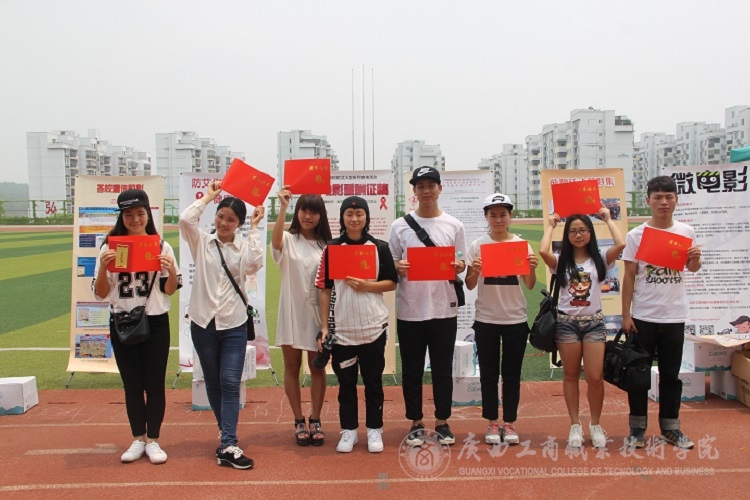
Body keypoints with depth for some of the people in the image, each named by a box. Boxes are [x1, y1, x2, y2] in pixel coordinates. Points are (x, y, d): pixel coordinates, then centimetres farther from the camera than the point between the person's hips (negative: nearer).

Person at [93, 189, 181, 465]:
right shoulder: (109, 247, -1)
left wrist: (172, 271, -18)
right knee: (132, 385, 11)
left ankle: (153, 440, 19)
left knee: (155, 383, 5)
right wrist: (103, 267, -17)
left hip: (156, 323, -1)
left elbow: (170, 290, 2)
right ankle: (138, 439, 26)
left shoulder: (162, 247, -2)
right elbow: (100, 294, 0)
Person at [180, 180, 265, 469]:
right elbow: (185, 219, -16)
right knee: (212, 383, 12)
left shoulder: (243, 247, 2)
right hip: (203, 322, 2)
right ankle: (227, 433, 30)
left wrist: (254, 228, -12)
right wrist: (209, 196, -4)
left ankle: (228, 446, -8)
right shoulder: (201, 242, 2)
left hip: (234, 325, -1)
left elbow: (253, 265, -20)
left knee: (230, 383, -9)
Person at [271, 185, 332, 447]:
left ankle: (315, 421, 21)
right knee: (292, 367, 7)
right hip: (292, 313, -1)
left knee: (317, 368, 8)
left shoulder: (326, 245, 4)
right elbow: (275, 241, -27)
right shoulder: (288, 240, -2)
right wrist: (283, 207, -34)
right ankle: (299, 422, 20)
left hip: (317, 313, 1)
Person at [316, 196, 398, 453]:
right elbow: (325, 289, 2)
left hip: (374, 326, 0)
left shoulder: (380, 247, 1)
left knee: (373, 381, 9)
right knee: (346, 382, 9)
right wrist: (324, 326, -3)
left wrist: (366, 286, -15)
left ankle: (374, 430, 22)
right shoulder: (331, 248, 2)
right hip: (341, 327, 0)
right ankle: (349, 430, 23)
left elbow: (392, 283, 3)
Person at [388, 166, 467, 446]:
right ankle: (415, 423, 23)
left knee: (443, 369, 9)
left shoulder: (453, 225, 5)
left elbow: (461, 263, 8)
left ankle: (442, 422, 24)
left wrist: (459, 266, -15)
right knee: (412, 370, 8)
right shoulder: (400, 226, 4)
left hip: (444, 308, 0)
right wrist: (399, 267, -16)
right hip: (410, 310, 0)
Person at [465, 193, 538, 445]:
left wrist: (532, 269, -19)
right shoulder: (477, 245, -1)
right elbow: (470, 285, -3)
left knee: (512, 374, 9)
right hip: (486, 320, 0)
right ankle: (492, 423, 19)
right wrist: (474, 271, -22)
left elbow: (530, 285, 0)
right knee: (489, 374, 7)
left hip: (515, 319, 1)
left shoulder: (522, 244, 2)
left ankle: (510, 423, 21)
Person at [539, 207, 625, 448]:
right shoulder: (561, 261, 1)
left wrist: (608, 219, -1)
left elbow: (621, 244, -15)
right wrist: (551, 225, -3)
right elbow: (543, 250, -20)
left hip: (594, 322, 0)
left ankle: (596, 425, 18)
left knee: (595, 377, -3)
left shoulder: (599, 258, 4)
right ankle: (575, 425, 20)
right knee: (571, 375, 8)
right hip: (567, 322, 0)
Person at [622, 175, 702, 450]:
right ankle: (638, 427, 19)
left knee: (671, 374, 12)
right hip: (643, 316, -2)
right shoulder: (636, 235, -4)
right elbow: (629, 277, -3)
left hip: (674, 315, 2)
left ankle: (670, 427, 25)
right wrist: (625, 315, -6)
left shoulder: (686, 232, 3)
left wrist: (696, 258, -9)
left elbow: (692, 268, 15)